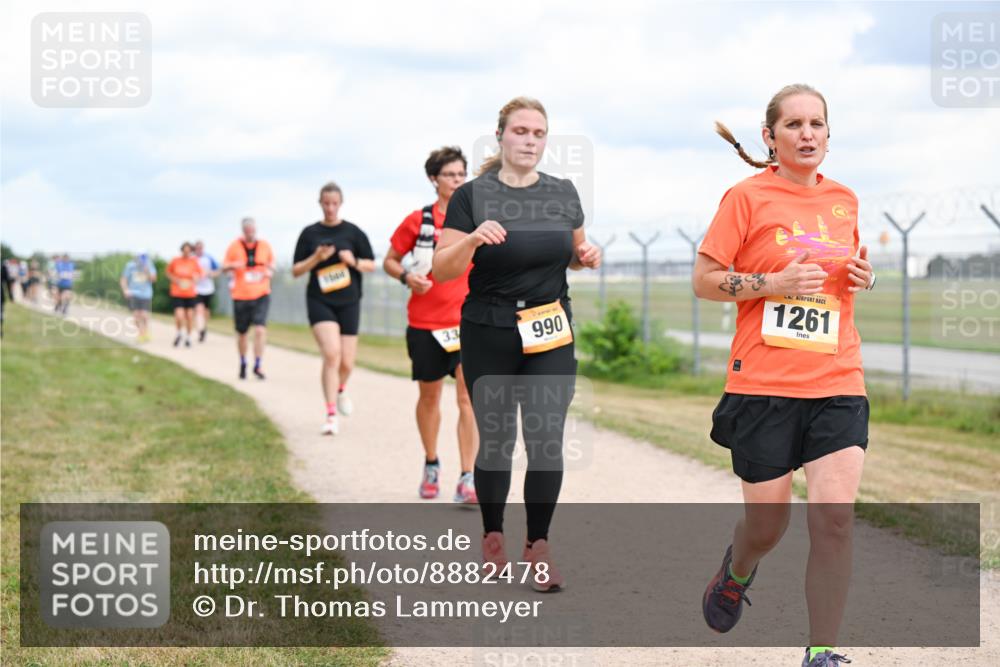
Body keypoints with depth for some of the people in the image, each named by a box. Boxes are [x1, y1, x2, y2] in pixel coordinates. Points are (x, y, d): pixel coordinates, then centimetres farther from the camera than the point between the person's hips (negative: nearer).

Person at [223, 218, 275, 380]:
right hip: (241, 296, 0)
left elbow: (271, 263, 17)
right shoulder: (234, 247, -1)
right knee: (241, 333, 9)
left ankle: (257, 366, -9)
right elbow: (224, 267, 4)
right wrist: (233, 265, -19)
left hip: (261, 295, 0)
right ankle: (242, 364, 31)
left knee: (260, 329, -16)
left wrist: (270, 271, -6)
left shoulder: (264, 246, 4)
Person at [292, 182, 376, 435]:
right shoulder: (310, 233, 4)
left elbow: (371, 265, 7)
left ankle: (340, 391, 41)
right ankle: (331, 415, -17)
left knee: (346, 363, 4)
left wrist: (354, 261, -14)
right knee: (331, 354, -21)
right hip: (320, 302, -2)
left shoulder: (353, 232, 4)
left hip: (348, 303, 2)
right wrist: (316, 258, -13)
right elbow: (296, 270, 5)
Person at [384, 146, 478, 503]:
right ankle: (431, 466, 34)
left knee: (468, 397, -12)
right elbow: (389, 260, 8)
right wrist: (407, 276, -11)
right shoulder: (418, 220, 0)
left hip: (468, 322, 0)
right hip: (425, 323, 0)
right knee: (429, 396, 12)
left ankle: (467, 479, -12)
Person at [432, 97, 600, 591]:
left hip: (551, 336, 2)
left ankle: (538, 549, 2)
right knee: (495, 441, 6)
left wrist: (586, 255, -2)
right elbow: (441, 270, -9)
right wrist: (472, 238, -26)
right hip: (489, 337, -2)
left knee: (547, 441, -6)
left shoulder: (564, 194, 6)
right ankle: (492, 539, 24)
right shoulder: (472, 196, -5)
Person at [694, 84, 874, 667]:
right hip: (763, 383, -3)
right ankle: (737, 571, 43)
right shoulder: (748, 197, -2)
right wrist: (773, 283, -16)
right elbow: (704, 279, -2)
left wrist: (863, 277, 4)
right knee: (767, 521, 6)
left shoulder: (844, 200, 11)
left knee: (835, 514, -12)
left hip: (837, 383, 3)